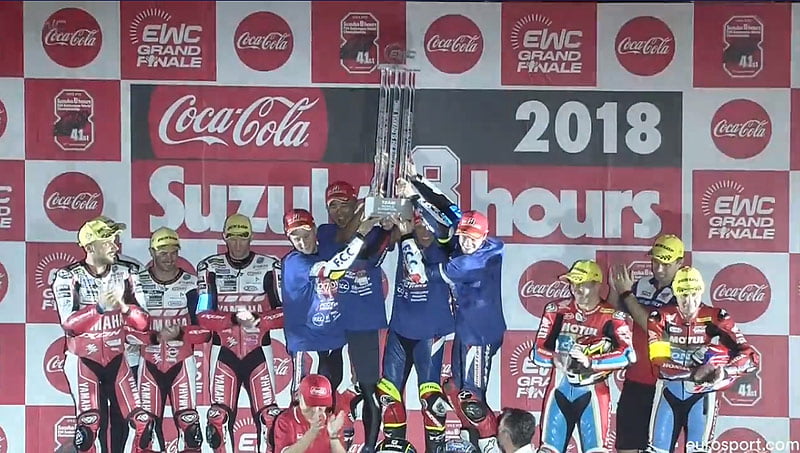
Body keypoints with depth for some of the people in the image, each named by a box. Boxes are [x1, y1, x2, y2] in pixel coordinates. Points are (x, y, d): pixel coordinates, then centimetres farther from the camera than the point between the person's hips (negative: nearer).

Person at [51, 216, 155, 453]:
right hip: (83, 359, -4)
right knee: (90, 424, -14)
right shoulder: (68, 277, -8)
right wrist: (99, 307, -31)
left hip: (117, 359, 4)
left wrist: (124, 308, -22)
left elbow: (143, 322, -2)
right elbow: (69, 324, -18)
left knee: (142, 422, -4)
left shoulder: (125, 275, 2)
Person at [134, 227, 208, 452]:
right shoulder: (138, 283, 0)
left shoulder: (191, 284, -2)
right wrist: (156, 337, -19)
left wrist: (180, 334, -20)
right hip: (150, 364, 1)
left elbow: (205, 331, -5)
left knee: (188, 422, -5)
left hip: (181, 363, -1)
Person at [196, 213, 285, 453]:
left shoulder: (270, 267, 0)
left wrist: (257, 320, -20)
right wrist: (235, 319, -21)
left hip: (259, 351, 0)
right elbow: (203, 316, -6)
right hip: (224, 351, 1)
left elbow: (285, 313, -4)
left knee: (268, 415, -4)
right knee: (219, 416, -2)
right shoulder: (210, 268, 2)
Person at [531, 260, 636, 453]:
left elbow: (627, 354, -18)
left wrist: (590, 361, -26)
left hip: (593, 392, -3)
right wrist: (555, 359, -22)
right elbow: (538, 352, 0)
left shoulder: (612, 316, -6)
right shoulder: (556, 310, 2)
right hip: (560, 389, 3)